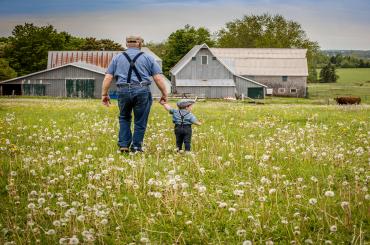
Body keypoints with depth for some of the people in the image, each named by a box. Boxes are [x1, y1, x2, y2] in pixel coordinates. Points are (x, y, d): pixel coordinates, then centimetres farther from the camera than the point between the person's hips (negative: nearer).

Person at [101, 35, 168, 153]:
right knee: (140, 121, 9)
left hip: (123, 91, 2)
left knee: (124, 118, 21)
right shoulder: (148, 58, 10)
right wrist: (164, 94, 9)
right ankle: (136, 147, 11)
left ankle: (124, 145, 13)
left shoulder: (117, 58, 14)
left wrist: (104, 94, 12)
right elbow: (158, 78, 3)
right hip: (142, 91, -2)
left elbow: (108, 78, 7)